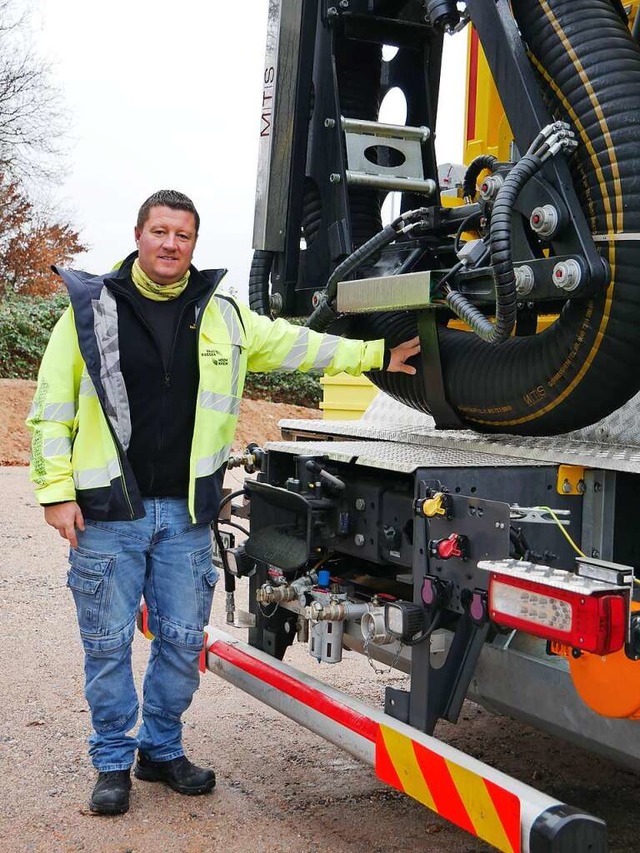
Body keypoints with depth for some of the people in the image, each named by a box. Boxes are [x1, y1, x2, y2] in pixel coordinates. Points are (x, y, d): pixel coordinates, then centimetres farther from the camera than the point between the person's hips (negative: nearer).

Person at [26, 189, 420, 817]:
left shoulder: (222, 316, 8)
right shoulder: (92, 307, -1)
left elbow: (295, 345, 18)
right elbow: (52, 408, 0)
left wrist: (375, 354, 17)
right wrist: (55, 491, -6)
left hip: (187, 513, 3)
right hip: (108, 512, -3)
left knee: (182, 641, 9)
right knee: (108, 643, 5)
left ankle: (163, 749, 29)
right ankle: (113, 761, 22)